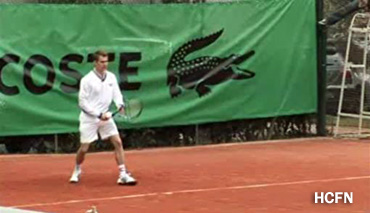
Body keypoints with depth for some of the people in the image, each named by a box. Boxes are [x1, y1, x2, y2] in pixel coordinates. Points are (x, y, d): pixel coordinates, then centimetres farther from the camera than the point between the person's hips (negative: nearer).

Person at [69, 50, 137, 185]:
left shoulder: (111, 77, 1)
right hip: (89, 118, -4)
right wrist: (98, 114, -18)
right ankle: (77, 171, 30)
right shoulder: (87, 80, -14)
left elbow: (116, 93, 5)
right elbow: (82, 102, -13)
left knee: (117, 142, -8)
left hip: (105, 116, 4)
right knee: (84, 148, 1)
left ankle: (123, 175, -6)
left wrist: (120, 105, -18)